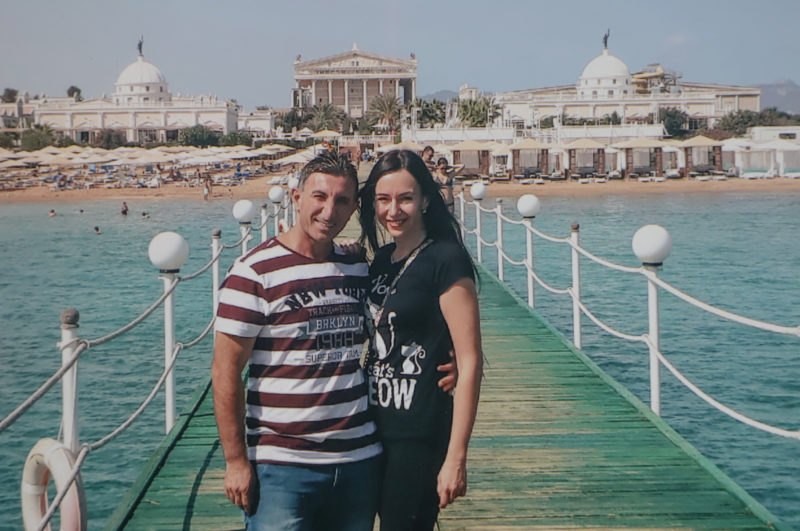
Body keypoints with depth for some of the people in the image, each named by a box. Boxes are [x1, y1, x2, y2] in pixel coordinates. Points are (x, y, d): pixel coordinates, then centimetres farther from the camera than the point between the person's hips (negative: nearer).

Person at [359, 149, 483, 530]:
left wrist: (455, 458, -20)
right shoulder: (381, 260, 10)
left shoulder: (446, 259, -13)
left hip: (421, 436, -8)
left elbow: (470, 361, -17)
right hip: (378, 431, 8)